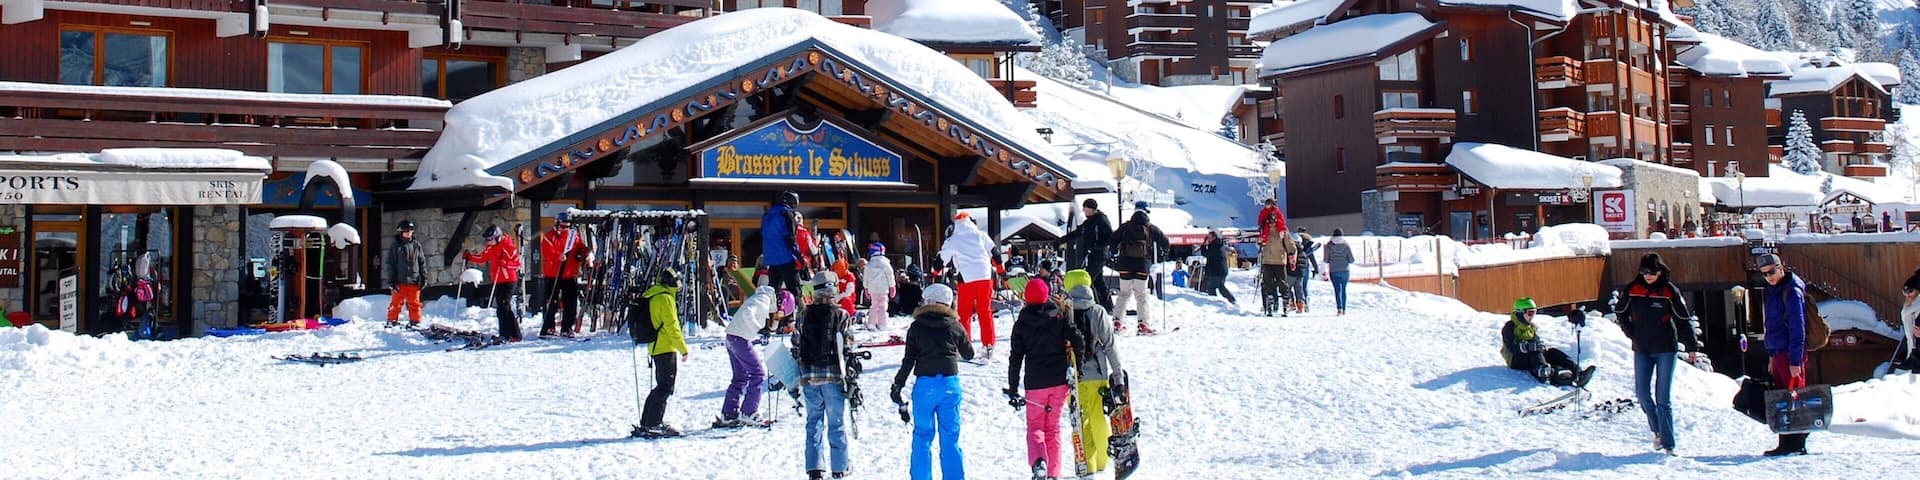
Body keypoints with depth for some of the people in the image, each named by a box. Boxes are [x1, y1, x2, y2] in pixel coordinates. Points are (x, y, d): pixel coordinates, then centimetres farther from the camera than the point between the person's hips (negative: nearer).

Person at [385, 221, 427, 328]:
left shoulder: (416, 246, 9)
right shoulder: (396, 246, 1)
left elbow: (422, 262, 13)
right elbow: (390, 264, -1)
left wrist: (424, 278, 8)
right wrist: (391, 281, -6)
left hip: (414, 281, 2)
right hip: (399, 281, -2)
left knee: (414, 303, 6)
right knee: (396, 302, 3)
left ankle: (415, 321, 15)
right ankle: (392, 321, 12)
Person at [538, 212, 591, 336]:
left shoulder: (575, 236, 10)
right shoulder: (549, 237, -1)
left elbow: (581, 249, 17)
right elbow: (546, 252, -15)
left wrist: (583, 255, -7)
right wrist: (559, 256, -33)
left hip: (570, 275, 3)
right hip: (552, 275, -3)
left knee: (571, 303, 4)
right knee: (551, 303, -2)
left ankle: (567, 328, 12)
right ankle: (547, 328, 2)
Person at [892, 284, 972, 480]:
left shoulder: (917, 326, 3)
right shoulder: (954, 325, 5)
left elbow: (908, 360, 0)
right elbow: (969, 354, 17)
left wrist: (897, 386, 4)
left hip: (925, 384, -1)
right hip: (950, 383, 1)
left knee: (922, 435, 6)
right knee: (950, 436, 7)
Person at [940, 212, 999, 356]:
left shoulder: (952, 240, 3)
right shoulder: (980, 235, 7)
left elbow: (942, 259, 7)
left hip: (967, 278, -2)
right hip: (985, 276, 2)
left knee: (965, 313, 7)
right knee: (985, 312, 8)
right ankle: (989, 346, 6)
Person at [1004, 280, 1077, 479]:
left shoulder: (1021, 323, 0)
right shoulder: (1060, 317, 0)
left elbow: (1015, 358, 1)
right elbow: (1077, 342, -11)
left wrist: (1013, 389, 5)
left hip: (1035, 383, -1)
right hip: (1060, 380, 1)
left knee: (1035, 427, 9)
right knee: (1053, 428, 14)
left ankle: (1038, 462, -18)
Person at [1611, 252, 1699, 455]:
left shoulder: (1669, 291, -6)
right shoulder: (1633, 290, 1)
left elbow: (1684, 320, -2)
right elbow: (1620, 312, 16)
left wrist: (1692, 347, -6)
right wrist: (1632, 334, 6)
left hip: (1665, 349, -3)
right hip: (1642, 350, 3)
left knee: (1663, 398, -4)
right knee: (1642, 392, 1)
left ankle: (1668, 444, -1)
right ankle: (1657, 430, 24)